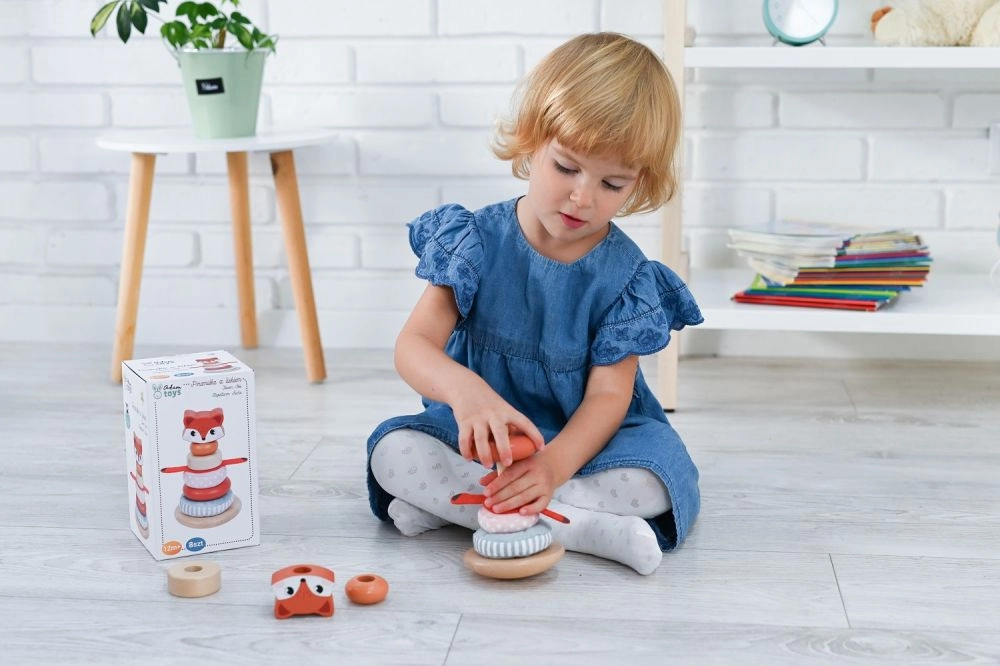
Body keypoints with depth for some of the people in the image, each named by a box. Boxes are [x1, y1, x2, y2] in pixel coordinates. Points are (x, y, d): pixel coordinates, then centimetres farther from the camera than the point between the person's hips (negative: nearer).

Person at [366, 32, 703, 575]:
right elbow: (414, 346, -16)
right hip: (483, 436, 1)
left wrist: (555, 463, -37)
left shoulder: (625, 276, -10)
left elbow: (608, 396, -16)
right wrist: (463, 388, -41)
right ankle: (582, 527, -30)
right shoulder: (479, 242, -9)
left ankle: (449, 503, -25)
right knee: (392, 451, -26)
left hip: (585, 441, -1)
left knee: (652, 482, -30)